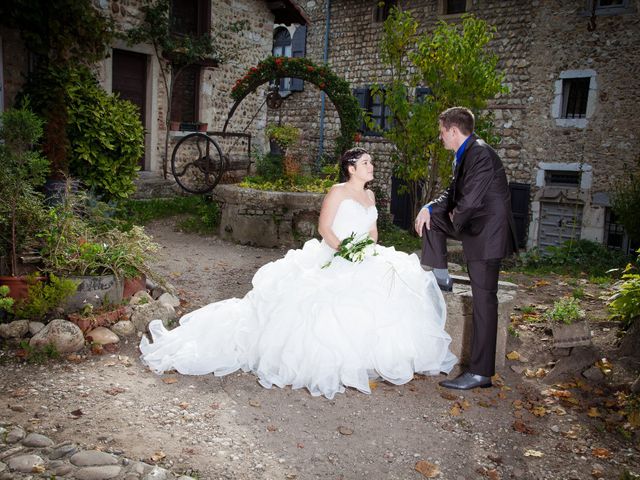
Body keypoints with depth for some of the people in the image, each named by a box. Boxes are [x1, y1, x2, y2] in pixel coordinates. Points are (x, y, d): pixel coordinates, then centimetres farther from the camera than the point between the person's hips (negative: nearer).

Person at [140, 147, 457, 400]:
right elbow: (324, 227, -13)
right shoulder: (338, 192, -6)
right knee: (329, 307, -24)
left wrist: (371, 253, 2)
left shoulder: (370, 196, 18)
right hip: (333, 260, -8)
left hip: (364, 263, 8)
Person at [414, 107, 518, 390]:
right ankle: (441, 278, 20)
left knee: (484, 301, -6)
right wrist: (430, 208, -1)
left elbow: (469, 201, -24)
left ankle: (480, 373, 0)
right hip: (473, 225, 10)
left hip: (487, 233, -10)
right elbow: (453, 193, 16)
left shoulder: (481, 155, -20)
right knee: (432, 217, 15)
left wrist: (456, 220, -4)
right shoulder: (466, 155, 11)